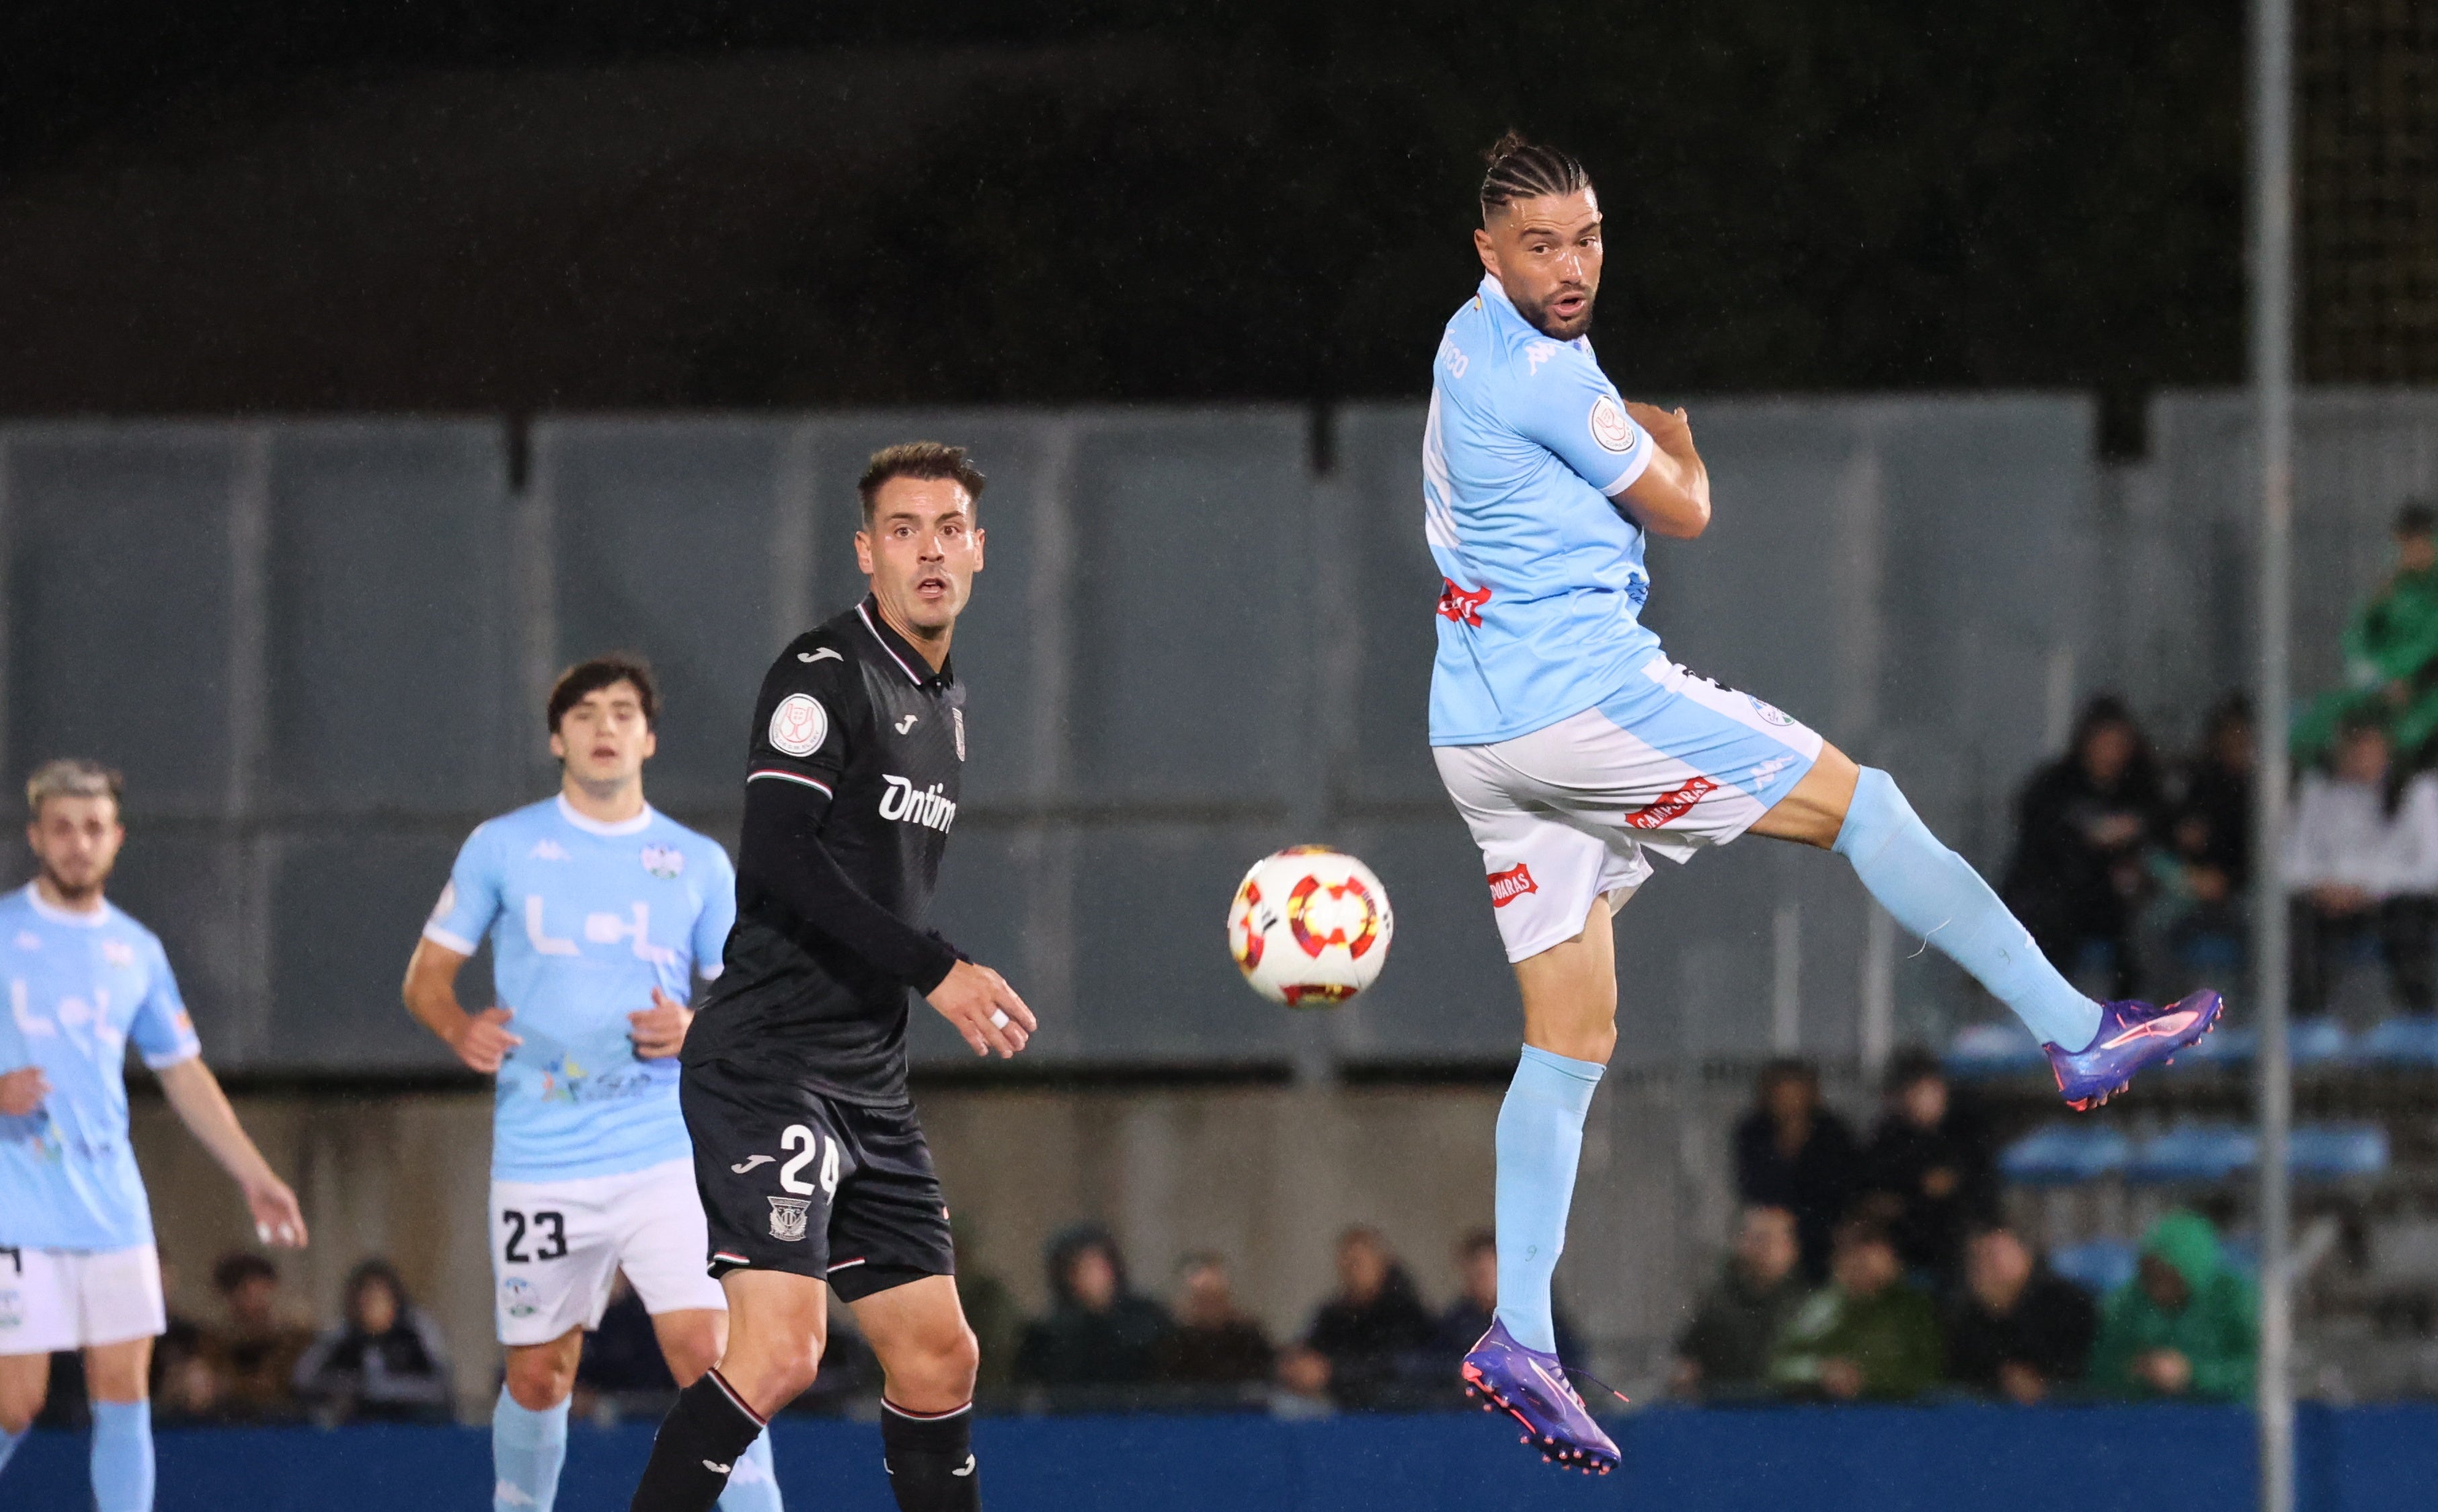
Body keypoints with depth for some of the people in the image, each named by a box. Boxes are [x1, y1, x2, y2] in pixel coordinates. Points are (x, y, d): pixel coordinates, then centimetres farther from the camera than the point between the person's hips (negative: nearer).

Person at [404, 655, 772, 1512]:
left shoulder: (699, 864, 8)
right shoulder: (501, 848, 5)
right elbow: (427, 975, 9)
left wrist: (696, 1031, -9)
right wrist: (459, 1028, -13)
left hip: (665, 1156, 0)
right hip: (539, 1163, 0)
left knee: (709, 1354, -15)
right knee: (538, 1378, 6)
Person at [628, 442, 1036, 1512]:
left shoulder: (946, 702, 19)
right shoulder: (826, 673, -9)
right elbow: (779, 855, -20)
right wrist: (936, 970, -22)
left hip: (870, 1084, 9)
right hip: (767, 1064, -9)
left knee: (937, 1355, 10)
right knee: (781, 1350, -20)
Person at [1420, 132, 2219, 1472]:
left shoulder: (1480, 340, 12)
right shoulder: (1541, 375, -16)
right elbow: (1683, 510, -5)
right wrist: (1674, 437, 15)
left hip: (1481, 734, 10)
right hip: (1582, 696, -10)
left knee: (1570, 1041, 8)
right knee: (1862, 804, 0)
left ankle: (1521, 1334, 1)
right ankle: (2076, 1034, 2)